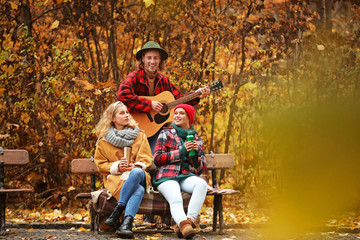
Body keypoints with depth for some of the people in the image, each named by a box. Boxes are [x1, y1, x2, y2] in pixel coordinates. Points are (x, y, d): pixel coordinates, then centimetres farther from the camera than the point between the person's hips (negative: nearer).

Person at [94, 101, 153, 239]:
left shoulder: (139, 135, 16)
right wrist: (116, 167, -9)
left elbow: (147, 159, 11)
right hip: (115, 178, -1)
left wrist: (136, 166, -12)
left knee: (137, 172, -40)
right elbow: (100, 164, 11)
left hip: (139, 175, 1)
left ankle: (118, 210, -46)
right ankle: (127, 223, -54)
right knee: (138, 190, -37)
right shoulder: (103, 140, 12)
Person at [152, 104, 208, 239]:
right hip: (167, 176, -2)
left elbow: (201, 168, 16)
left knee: (201, 184, -34)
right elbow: (157, 158, 2)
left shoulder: (197, 139, 21)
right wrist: (181, 152, -6)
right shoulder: (166, 134, 13)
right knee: (176, 199, -35)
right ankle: (184, 224, -60)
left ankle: (190, 219, -45)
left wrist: (194, 155, -6)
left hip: (186, 177, 2)